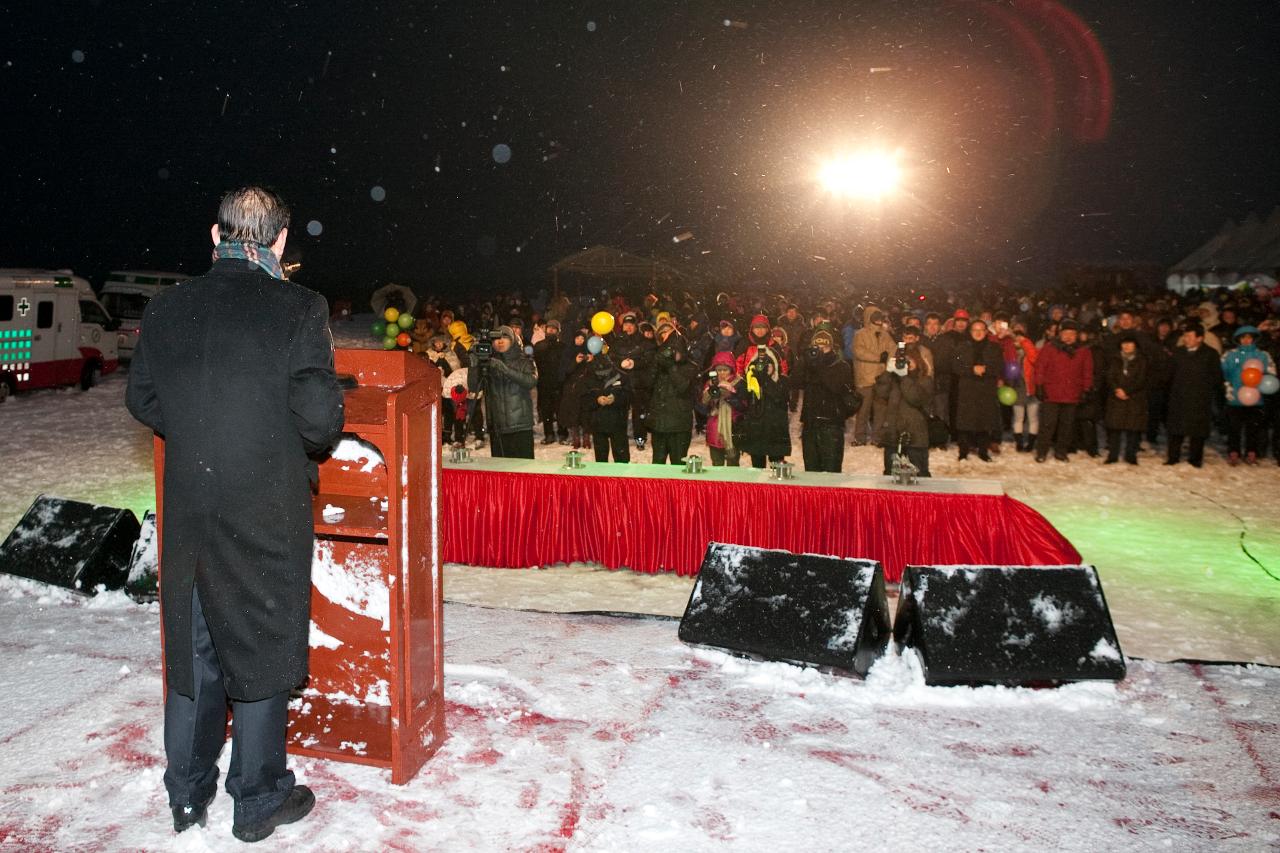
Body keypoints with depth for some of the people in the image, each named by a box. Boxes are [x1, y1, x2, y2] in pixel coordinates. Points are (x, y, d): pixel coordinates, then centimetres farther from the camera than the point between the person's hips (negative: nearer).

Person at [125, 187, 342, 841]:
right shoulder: (298, 308, -13)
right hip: (268, 511, -4)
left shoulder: (166, 307, 1)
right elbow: (320, 417, -17)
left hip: (188, 508, 4)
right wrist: (309, 442, 5)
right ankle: (258, 800, 23)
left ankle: (188, 798, 31)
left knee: (192, 649, 17)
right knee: (263, 648, 10)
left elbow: (142, 400, 9)